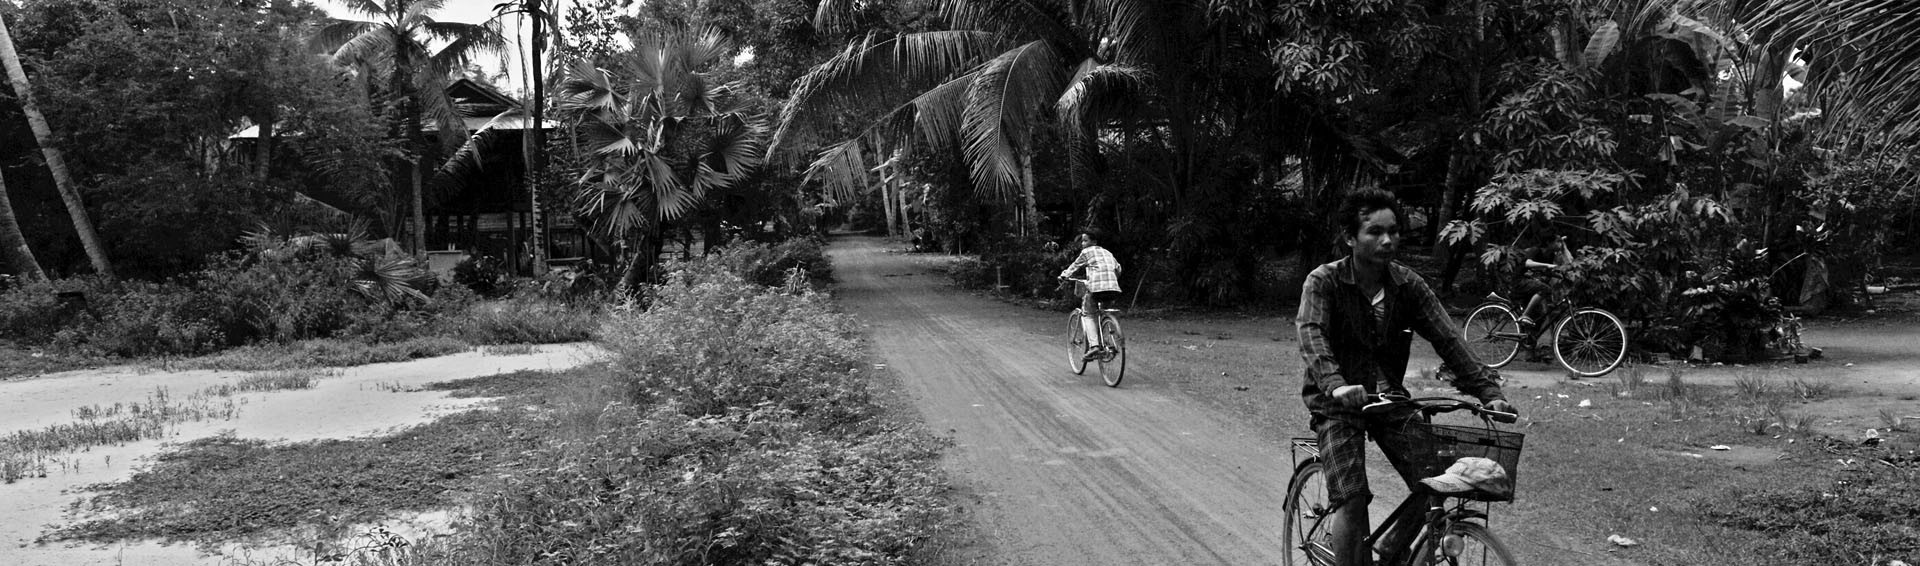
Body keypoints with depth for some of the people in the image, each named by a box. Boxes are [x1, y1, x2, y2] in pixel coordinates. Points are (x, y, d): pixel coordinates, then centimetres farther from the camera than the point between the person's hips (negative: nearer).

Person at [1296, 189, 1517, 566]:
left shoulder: (1408, 285, 0)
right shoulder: (1324, 282, -12)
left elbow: (1448, 339, -6)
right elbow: (1312, 336, -27)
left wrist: (1488, 390, -17)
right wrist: (1337, 386, -45)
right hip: (1340, 402, -4)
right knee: (1352, 499, -18)